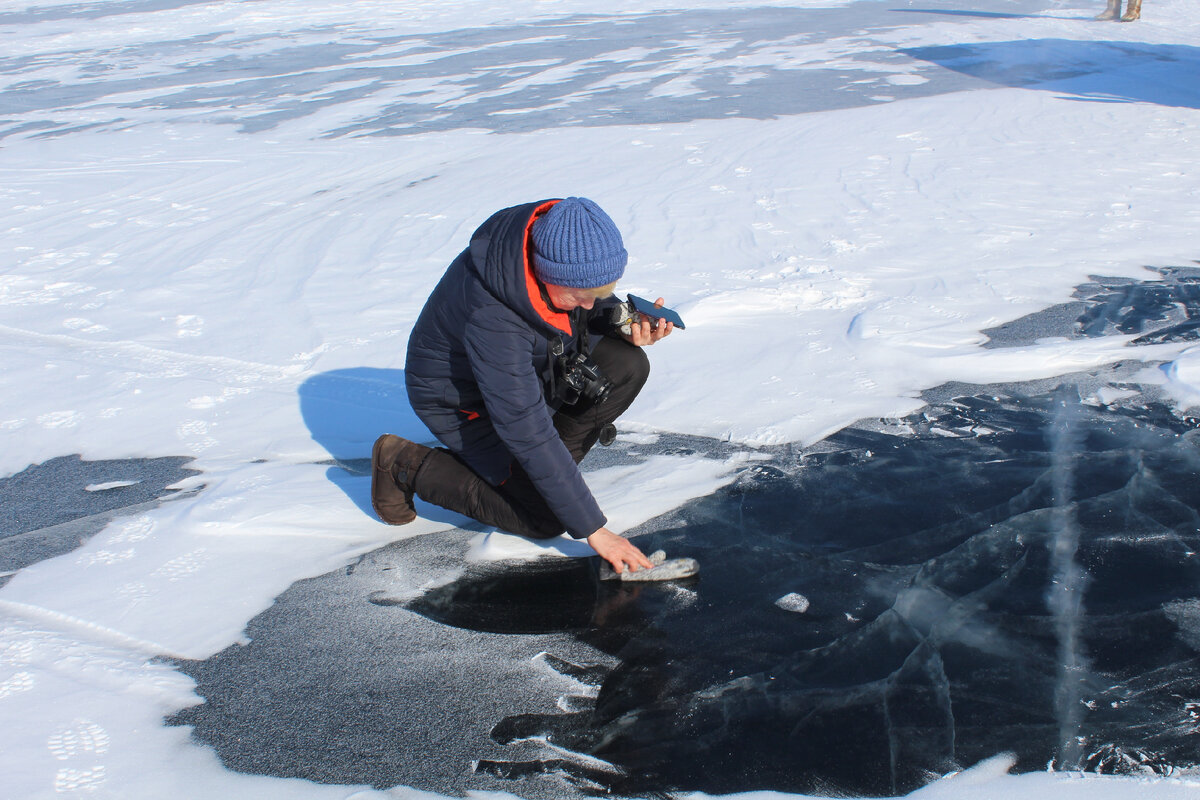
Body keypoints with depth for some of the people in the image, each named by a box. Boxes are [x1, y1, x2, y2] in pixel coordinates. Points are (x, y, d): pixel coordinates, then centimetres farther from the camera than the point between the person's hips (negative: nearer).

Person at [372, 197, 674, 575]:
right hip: (464, 400, -7)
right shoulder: (491, 318, -40)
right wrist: (593, 529, -33)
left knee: (627, 365, -15)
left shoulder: (561, 248, -20)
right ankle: (406, 465, 0)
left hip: (528, 368, 7)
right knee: (547, 519, -14)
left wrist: (626, 326, -23)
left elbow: (595, 312, 3)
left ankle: (553, 463, 4)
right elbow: (528, 432, -37)